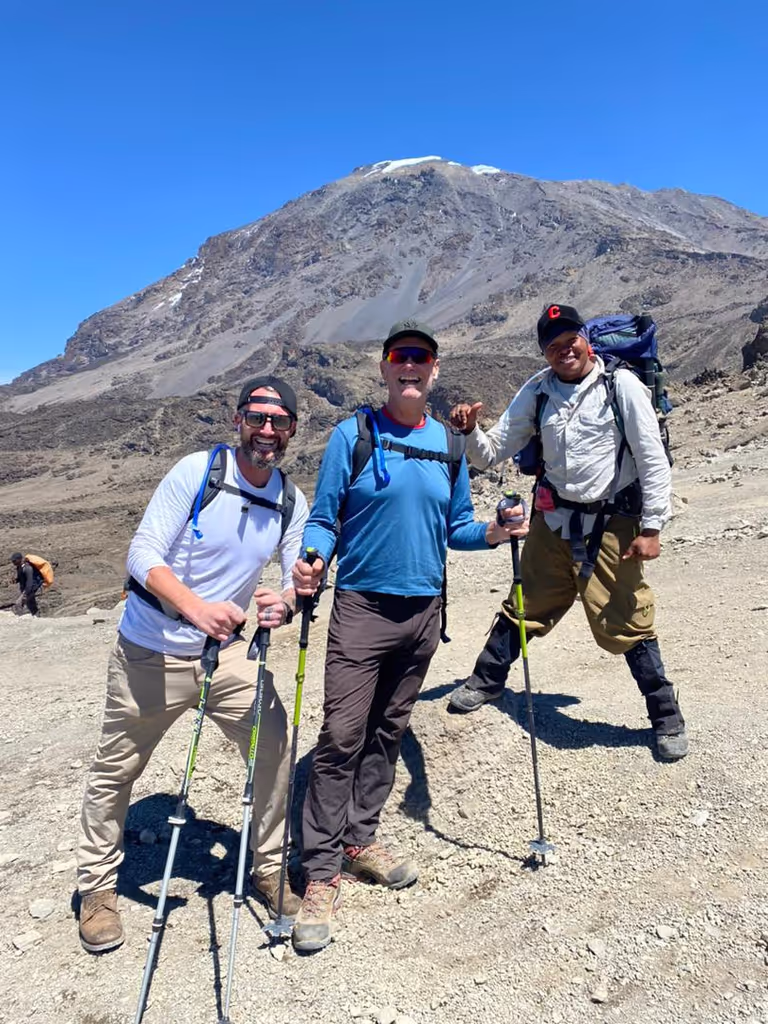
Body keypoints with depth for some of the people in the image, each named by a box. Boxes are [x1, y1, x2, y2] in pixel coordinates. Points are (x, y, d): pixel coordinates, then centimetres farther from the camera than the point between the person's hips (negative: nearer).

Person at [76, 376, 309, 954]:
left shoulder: (291, 501, -2)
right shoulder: (195, 472, -16)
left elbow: (300, 579, -6)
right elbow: (143, 556, -20)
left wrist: (287, 602, -31)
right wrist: (196, 608, -37)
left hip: (226, 651, 4)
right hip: (150, 653, -3)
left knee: (274, 746, -2)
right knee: (116, 771, 10)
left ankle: (270, 869, 22)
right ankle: (98, 885, 34)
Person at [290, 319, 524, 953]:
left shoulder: (450, 444, 8)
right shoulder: (353, 435, -3)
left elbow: (455, 526, 14)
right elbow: (323, 519, -3)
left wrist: (490, 533, -6)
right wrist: (311, 563, -22)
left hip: (424, 610, 4)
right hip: (362, 605, -4)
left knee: (389, 731, 14)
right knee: (342, 737, -6)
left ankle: (360, 839, 30)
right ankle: (322, 872, 7)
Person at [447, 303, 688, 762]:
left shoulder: (621, 385, -9)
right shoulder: (537, 392, 4)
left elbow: (653, 459, -8)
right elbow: (493, 452, 5)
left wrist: (651, 526, -11)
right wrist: (470, 431, -16)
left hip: (612, 524, -4)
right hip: (555, 521, 4)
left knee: (625, 622, 0)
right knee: (526, 606, 15)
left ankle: (667, 716, 20)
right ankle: (487, 681, 35)